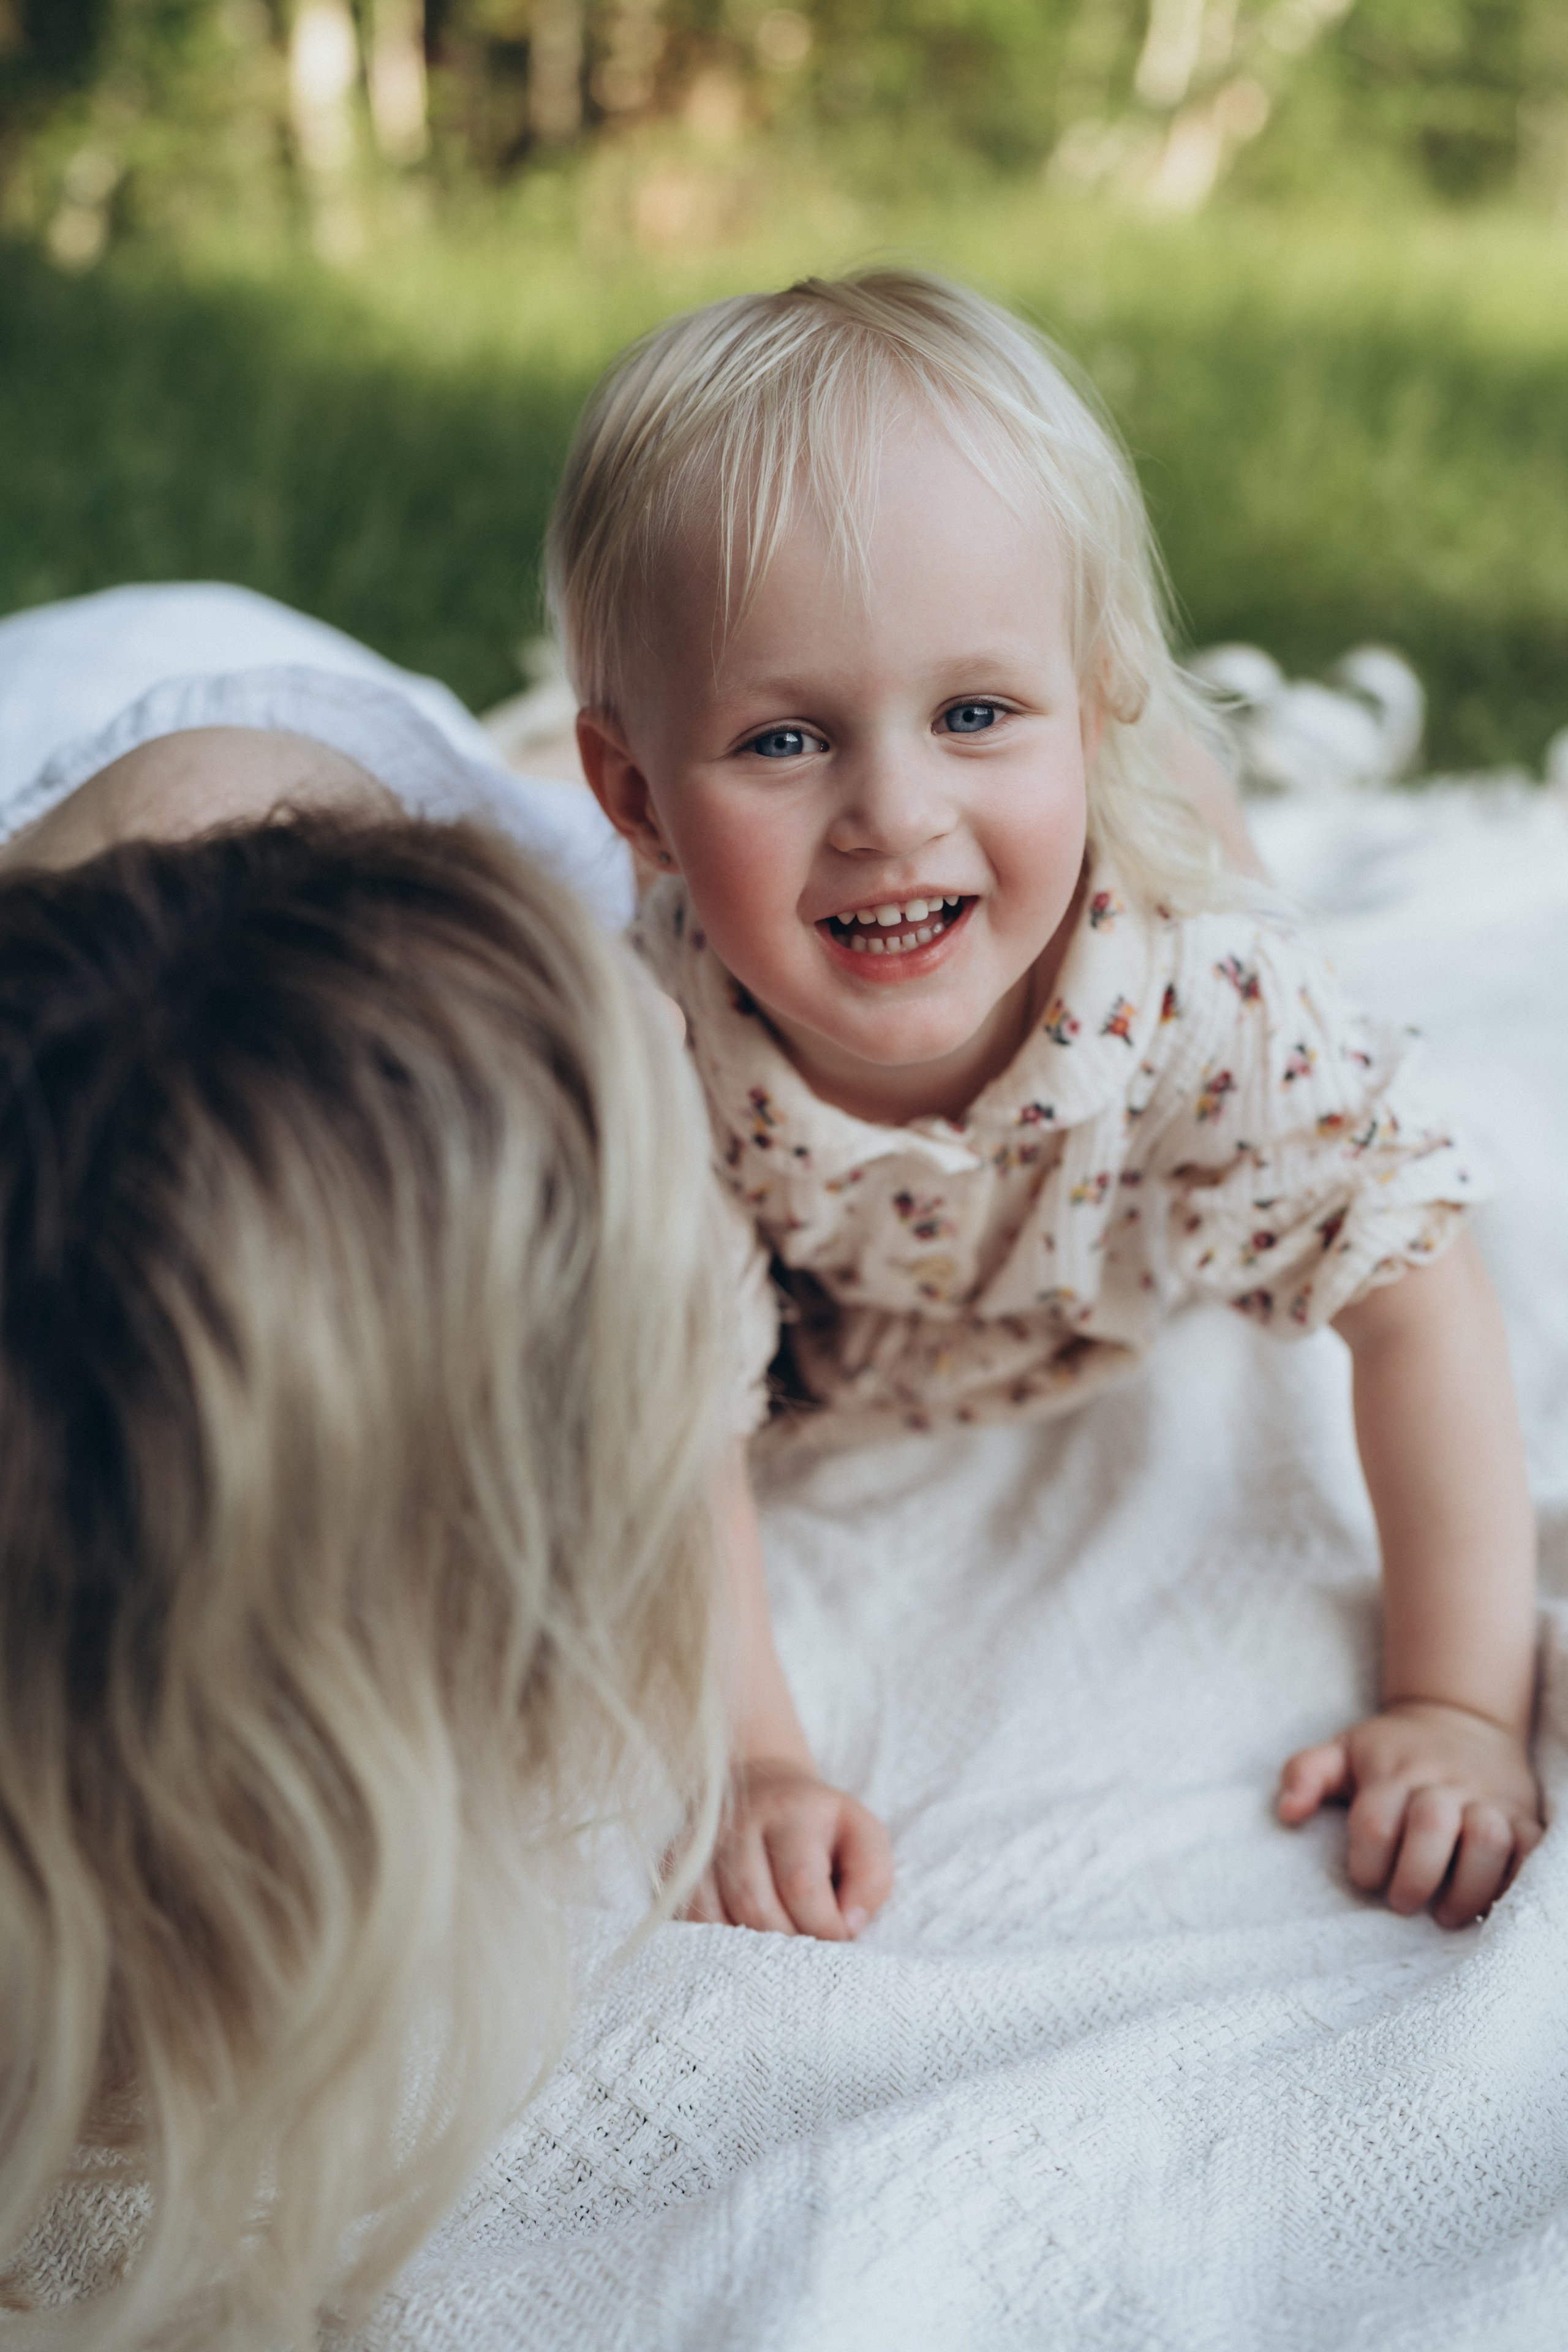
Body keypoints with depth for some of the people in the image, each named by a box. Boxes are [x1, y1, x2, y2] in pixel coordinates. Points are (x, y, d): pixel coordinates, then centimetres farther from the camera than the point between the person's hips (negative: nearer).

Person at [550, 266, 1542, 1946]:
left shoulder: (1219, 1005, -42)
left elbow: (1416, 1302, -29)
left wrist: (1461, 1708, -31)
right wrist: (746, 1760, -40)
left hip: (1098, 1345, 1)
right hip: (804, 1381, -1)